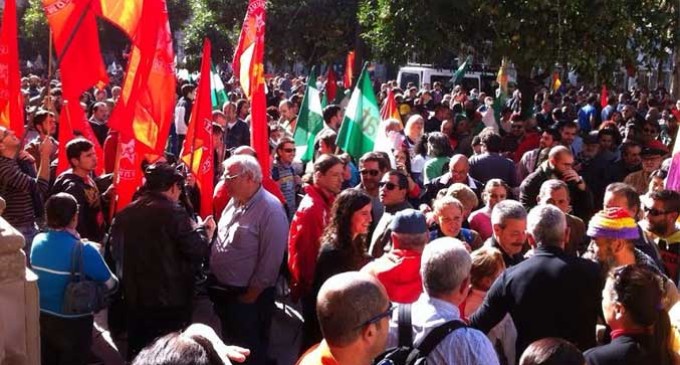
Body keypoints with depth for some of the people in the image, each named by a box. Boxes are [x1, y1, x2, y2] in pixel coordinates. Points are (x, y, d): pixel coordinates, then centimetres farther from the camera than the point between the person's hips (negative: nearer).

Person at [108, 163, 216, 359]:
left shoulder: (124, 214, 4)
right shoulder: (173, 212, -14)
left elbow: (116, 253, 15)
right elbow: (196, 251, -15)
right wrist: (204, 230, 2)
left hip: (134, 299, 5)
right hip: (170, 300, -5)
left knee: (138, 353, 16)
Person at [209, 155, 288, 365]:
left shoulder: (270, 209, -20)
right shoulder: (235, 202, 7)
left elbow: (271, 259, -20)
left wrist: (251, 295, -16)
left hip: (248, 295, -8)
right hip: (223, 290, 8)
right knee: (230, 344, 21)